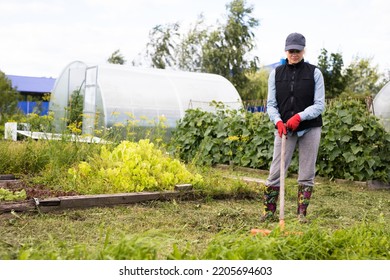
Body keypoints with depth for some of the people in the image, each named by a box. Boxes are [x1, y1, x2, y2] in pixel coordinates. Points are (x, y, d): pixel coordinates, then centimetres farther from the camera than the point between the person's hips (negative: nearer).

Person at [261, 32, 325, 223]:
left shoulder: (314, 73, 1)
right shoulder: (276, 73, 6)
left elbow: (319, 105, -3)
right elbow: (271, 104, 5)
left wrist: (300, 116, -19)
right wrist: (278, 121, -14)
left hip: (310, 128, -1)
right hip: (284, 129, 1)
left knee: (307, 174, 3)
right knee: (276, 171, -3)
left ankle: (302, 213, 15)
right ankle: (269, 211, 9)